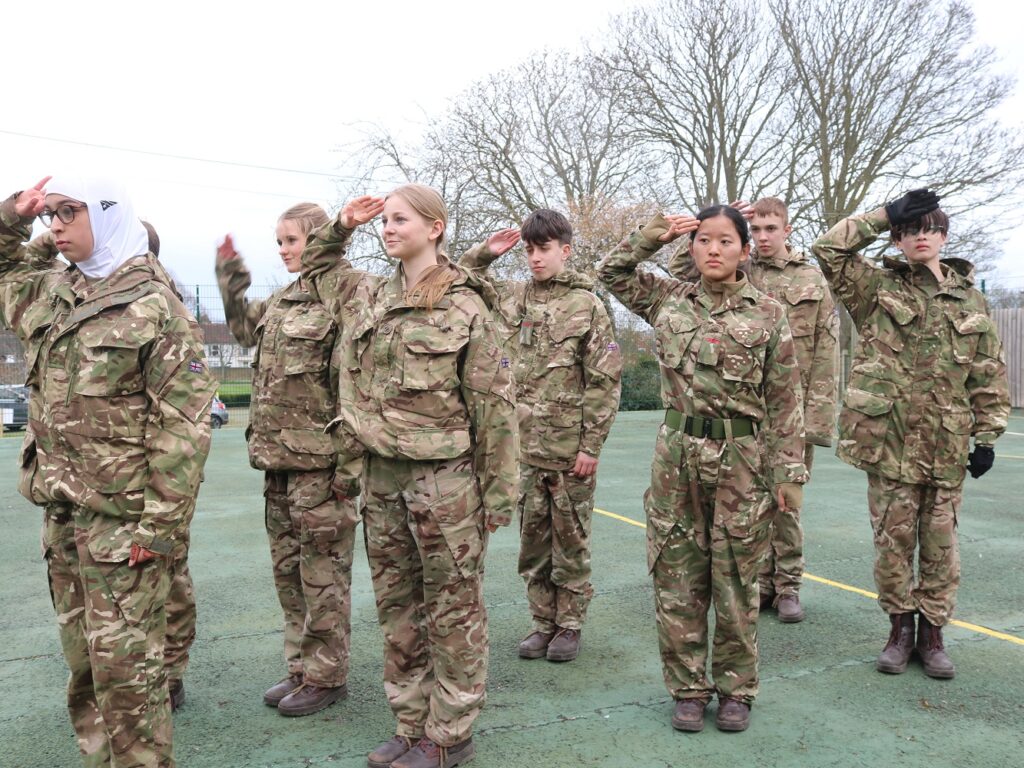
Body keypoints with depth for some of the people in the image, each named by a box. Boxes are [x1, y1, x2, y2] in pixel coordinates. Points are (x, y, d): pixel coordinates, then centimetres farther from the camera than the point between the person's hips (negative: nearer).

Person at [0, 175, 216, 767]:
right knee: (83, 656, 17)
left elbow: (184, 423, -16)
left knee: (124, 660, -1)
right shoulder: (49, 293, 10)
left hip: (121, 516, -7)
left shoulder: (156, 307, -11)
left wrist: (160, 524, -19)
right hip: (60, 510, 7)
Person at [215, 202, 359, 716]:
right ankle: (301, 666, 30)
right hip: (277, 457, 9)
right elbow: (243, 327, 34)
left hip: (318, 460, -9)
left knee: (322, 572, 2)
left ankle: (326, 676, 17)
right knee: (287, 569, 16)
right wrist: (231, 274, 24)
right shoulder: (280, 301, 15)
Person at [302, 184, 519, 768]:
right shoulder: (367, 297, 10)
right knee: (397, 608, 15)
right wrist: (341, 227, 13)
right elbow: (317, 265, 32)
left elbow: (494, 405, -8)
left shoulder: (466, 308, -7)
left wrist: (499, 493, -9)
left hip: (443, 478, -6)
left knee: (453, 609, 6)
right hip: (380, 477, 6)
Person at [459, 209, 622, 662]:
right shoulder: (513, 298, 8)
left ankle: (569, 625, 22)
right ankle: (542, 621, 26)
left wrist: (591, 444, -11)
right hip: (525, 443, 4)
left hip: (569, 447, -4)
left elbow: (605, 380, -7)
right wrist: (485, 253, 2)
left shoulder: (587, 305, -5)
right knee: (532, 539, 12)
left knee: (570, 539, 8)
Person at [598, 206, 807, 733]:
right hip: (677, 455, 2)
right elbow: (610, 272, 18)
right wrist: (652, 237, 5)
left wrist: (788, 472, -4)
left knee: (735, 580, 8)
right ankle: (688, 688, 23)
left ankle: (735, 689, 25)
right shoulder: (668, 300, 6)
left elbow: (785, 403, 0)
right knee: (677, 577, 7)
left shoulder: (768, 315, -1)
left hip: (741, 462, -2)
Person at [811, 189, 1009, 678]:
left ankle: (932, 632, 23)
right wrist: (886, 215, -4)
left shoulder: (969, 298, 10)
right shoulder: (877, 289, 4)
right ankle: (900, 626, 22)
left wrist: (987, 436, 6)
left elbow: (989, 375, 11)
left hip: (947, 445, 2)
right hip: (889, 438, -2)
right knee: (893, 539, 5)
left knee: (940, 542, 8)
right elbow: (829, 249, -8)